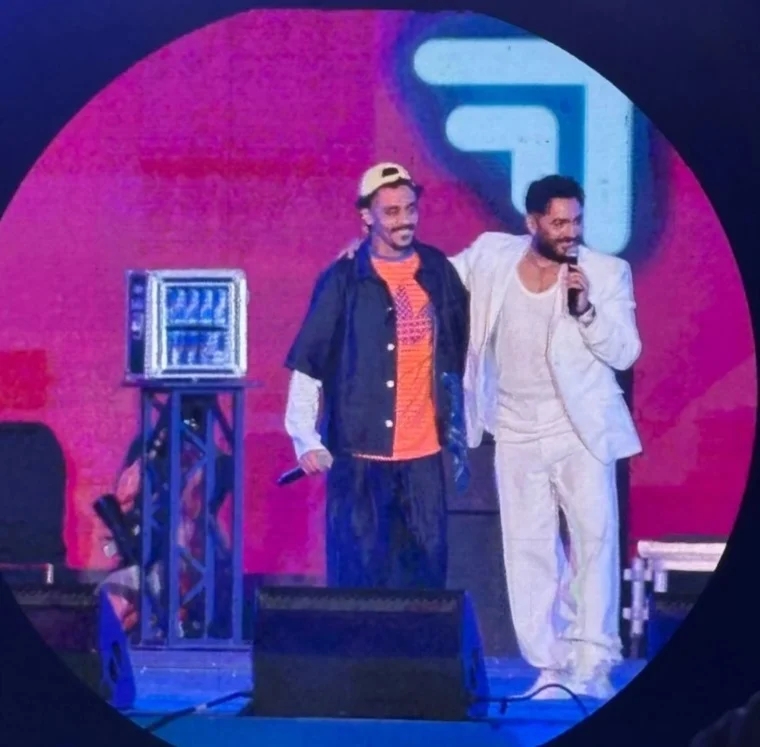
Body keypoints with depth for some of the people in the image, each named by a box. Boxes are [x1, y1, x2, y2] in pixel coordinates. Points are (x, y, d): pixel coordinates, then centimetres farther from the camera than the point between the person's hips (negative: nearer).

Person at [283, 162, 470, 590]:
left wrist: (460, 436, 15)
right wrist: (306, 438, -10)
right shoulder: (343, 280, -4)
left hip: (424, 452, 3)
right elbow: (307, 364, -3)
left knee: (427, 563, 5)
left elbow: (456, 360, 15)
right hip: (360, 452, -3)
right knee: (358, 570, -1)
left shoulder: (439, 273, 7)